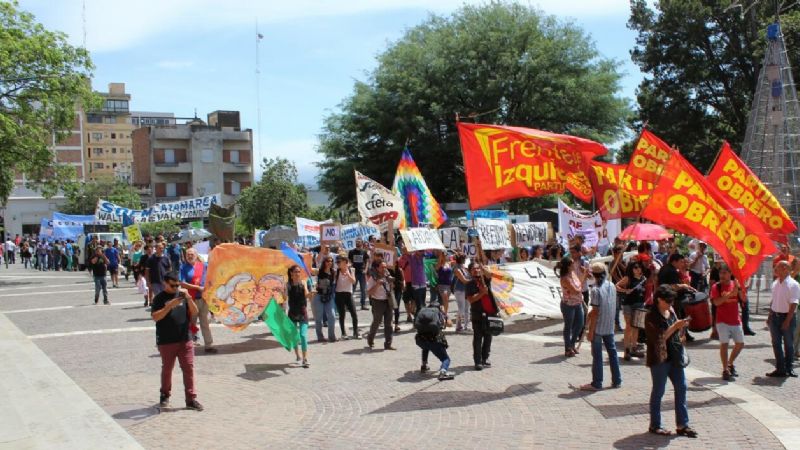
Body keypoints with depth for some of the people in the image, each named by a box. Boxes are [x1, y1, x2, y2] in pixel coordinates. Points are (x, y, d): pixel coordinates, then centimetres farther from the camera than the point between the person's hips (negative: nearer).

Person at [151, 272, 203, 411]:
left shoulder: (182, 295, 6)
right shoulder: (159, 298, -4)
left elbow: (194, 312, 3)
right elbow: (155, 317, -15)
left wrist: (189, 299, -13)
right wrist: (170, 305, -24)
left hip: (185, 340, 3)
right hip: (166, 342, -2)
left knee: (189, 368, -1)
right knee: (167, 369, 12)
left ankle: (191, 399, 3)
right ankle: (165, 395, 30)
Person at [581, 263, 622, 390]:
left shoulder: (595, 290, -19)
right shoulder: (612, 286, 2)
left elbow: (595, 312, -18)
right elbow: (614, 306, 11)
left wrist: (591, 330, -12)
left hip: (598, 327, -7)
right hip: (610, 326, 7)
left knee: (597, 355, 1)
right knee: (612, 351, 15)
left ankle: (597, 383, 7)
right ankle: (617, 380, 22)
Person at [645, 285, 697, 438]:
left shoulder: (671, 311, 10)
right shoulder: (652, 317, -13)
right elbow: (660, 338, -21)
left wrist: (682, 326, -2)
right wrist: (675, 326, -23)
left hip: (674, 356, 7)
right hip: (659, 358, -7)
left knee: (681, 388, 7)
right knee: (658, 392, 3)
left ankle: (682, 424, 15)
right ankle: (654, 425, 15)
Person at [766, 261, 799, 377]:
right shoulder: (775, 283, 8)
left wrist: (787, 320, -18)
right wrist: (770, 316, 12)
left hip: (787, 317, -6)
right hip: (775, 316, 6)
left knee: (788, 344, 7)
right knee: (776, 344, 7)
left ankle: (788, 368, 20)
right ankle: (780, 369, 14)